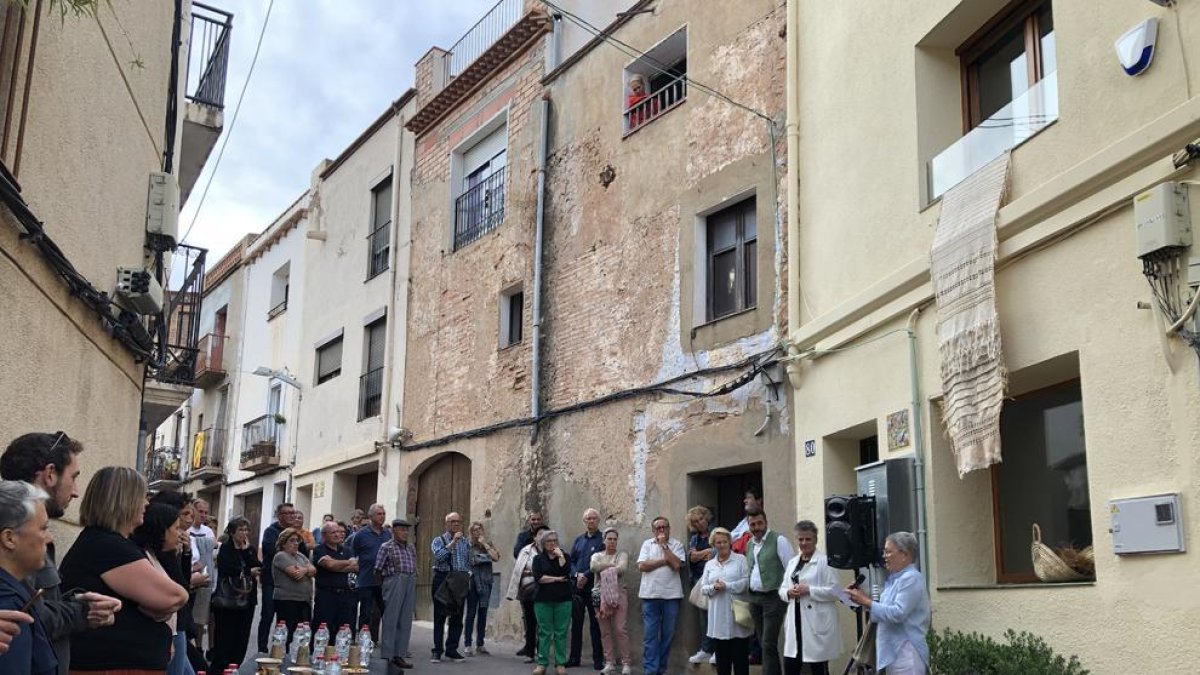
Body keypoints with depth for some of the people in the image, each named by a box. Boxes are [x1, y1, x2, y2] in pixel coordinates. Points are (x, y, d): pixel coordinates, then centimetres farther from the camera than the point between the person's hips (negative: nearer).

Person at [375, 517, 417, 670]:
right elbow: (378, 570, -1)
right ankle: (387, 656, 3)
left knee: (405, 621, 7)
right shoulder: (387, 547, -2)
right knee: (390, 620, -2)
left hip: (410, 584, 6)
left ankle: (400, 655, 13)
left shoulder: (411, 548, 16)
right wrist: (384, 586, 2)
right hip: (394, 582, -6)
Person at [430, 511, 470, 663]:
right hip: (442, 580, -4)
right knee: (440, 617, 1)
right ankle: (437, 651, 6)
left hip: (460, 583, 4)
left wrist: (467, 577, 4)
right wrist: (453, 542, -20)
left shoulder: (465, 543, 15)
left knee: (457, 618, 5)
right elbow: (439, 556, -18)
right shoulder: (439, 540, 1)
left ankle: (452, 650, 13)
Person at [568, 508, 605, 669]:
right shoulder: (578, 540, 15)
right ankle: (574, 658, 16)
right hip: (577, 585, 5)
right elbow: (571, 561, 9)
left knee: (595, 624, 0)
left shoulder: (603, 539, -2)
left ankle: (598, 659, 6)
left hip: (593, 586, -5)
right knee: (576, 622, 9)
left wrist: (586, 576, -16)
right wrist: (577, 575, -8)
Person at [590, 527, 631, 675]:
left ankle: (626, 663, -4)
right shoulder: (597, 555, 15)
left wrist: (605, 571, -5)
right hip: (601, 595, 2)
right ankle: (609, 663, 8)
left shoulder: (622, 555, 9)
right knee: (605, 631, 3)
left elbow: (621, 568, -12)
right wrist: (612, 566, -6)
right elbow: (593, 567, -8)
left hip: (618, 595, -2)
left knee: (620, 629, -8)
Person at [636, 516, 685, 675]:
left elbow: (676, 564, -10)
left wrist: (664, 545, -6)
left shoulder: (676, 544, 5)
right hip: (650, 594, 0)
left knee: (668, 634, 5)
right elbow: (642, 566, -3)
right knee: (651, 634, -2)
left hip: (671, 594, 0)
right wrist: (664, 561, -6)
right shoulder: (647, 544, 9)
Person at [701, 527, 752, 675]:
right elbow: (703, 588, 10)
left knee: (740, 655, 1)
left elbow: (747, 582, -8)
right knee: (721, 657, 7)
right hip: (718, 617, 4)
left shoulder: (740, 559, 2)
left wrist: (727, 586, -14)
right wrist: (713, 587, -10)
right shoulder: (709, 564, 14)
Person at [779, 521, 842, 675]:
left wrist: (808, 590, -19)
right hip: (795, 622, 6)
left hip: (816, 623, -6)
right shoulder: (792, 562, 15)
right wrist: (788, 592, -6)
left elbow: (834, 591, -13)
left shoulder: (825, 561, -7)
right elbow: (782, 588, 16)